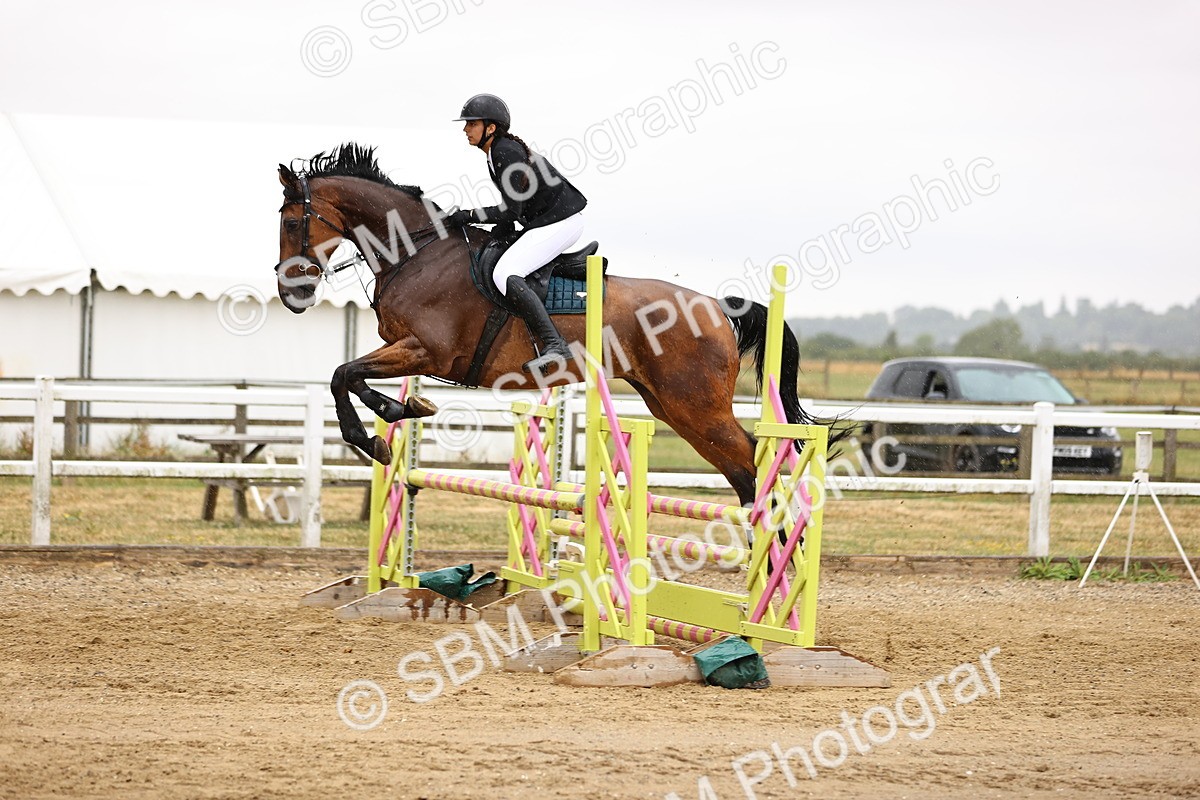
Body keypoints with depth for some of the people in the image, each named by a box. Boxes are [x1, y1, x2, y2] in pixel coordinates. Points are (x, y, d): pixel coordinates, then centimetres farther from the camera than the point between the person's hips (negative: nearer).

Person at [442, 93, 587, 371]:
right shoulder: (497, 153, 13)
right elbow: (515, 207, 22)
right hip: (547, 221, 11)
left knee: (505, 275, -23)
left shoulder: (505, 154, -18)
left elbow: (511, 212, -20)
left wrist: (469, 216, -17)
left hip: (558, 223, -11)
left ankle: (555, 345, -31)